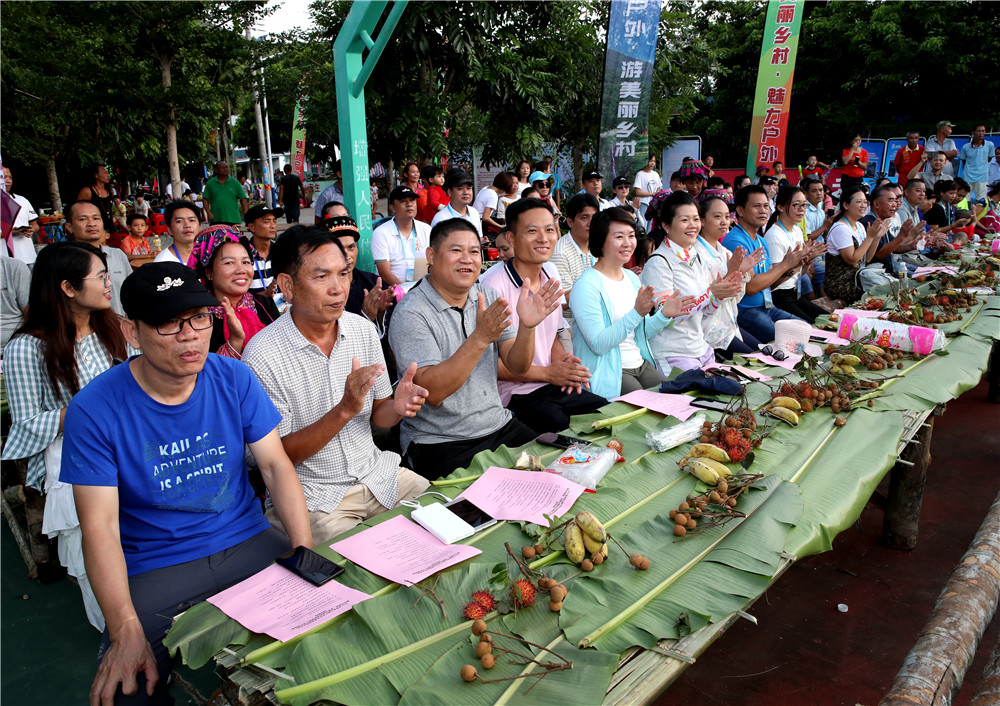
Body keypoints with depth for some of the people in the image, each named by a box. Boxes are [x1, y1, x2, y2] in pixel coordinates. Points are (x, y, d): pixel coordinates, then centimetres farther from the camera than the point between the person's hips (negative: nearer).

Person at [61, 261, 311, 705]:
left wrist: (306, 552, -17)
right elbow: (100, 526, -13)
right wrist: (126, 631, -24)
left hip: (248, 544, 3)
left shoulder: (234, 379, -3)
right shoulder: (94, 410, -11)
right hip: (153, 567, -2)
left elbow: (276, 465, -3)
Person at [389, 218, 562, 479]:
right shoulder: (410, 313, -13)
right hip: (438, 442, -6)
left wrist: (527, 326, -21)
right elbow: (432, 392, -23)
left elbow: (517, 367, -1)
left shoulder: (488, 297, 6)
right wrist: (480, 338, -32)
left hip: (499, 427, 6)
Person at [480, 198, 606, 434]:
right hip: (515, 395, -7)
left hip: (555, 387, 8)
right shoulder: (492, 286, -16)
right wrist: (547, 373, -14)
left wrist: (562, 360, -2)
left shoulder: (551, 275, 10)